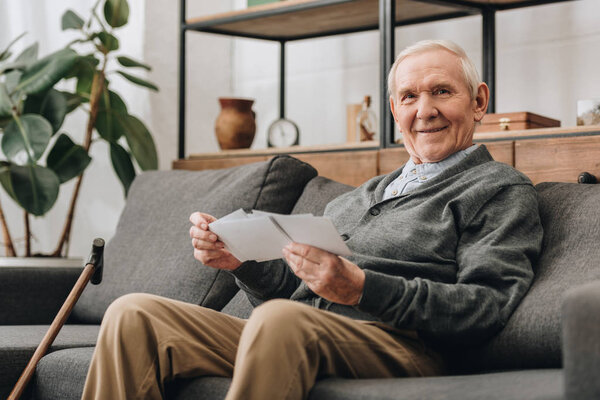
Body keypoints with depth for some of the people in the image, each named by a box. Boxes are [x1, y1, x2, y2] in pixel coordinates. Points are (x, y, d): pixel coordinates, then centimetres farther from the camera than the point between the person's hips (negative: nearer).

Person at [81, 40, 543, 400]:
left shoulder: (503, 190, 10)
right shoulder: (357, 198, 31)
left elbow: (489, 308, -8)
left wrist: (361, 289, -20)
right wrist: (240, 259, 4)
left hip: (396, 345, -7)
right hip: (290, 341, 7)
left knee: (281, 318, -39)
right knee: (133, 315, -10)